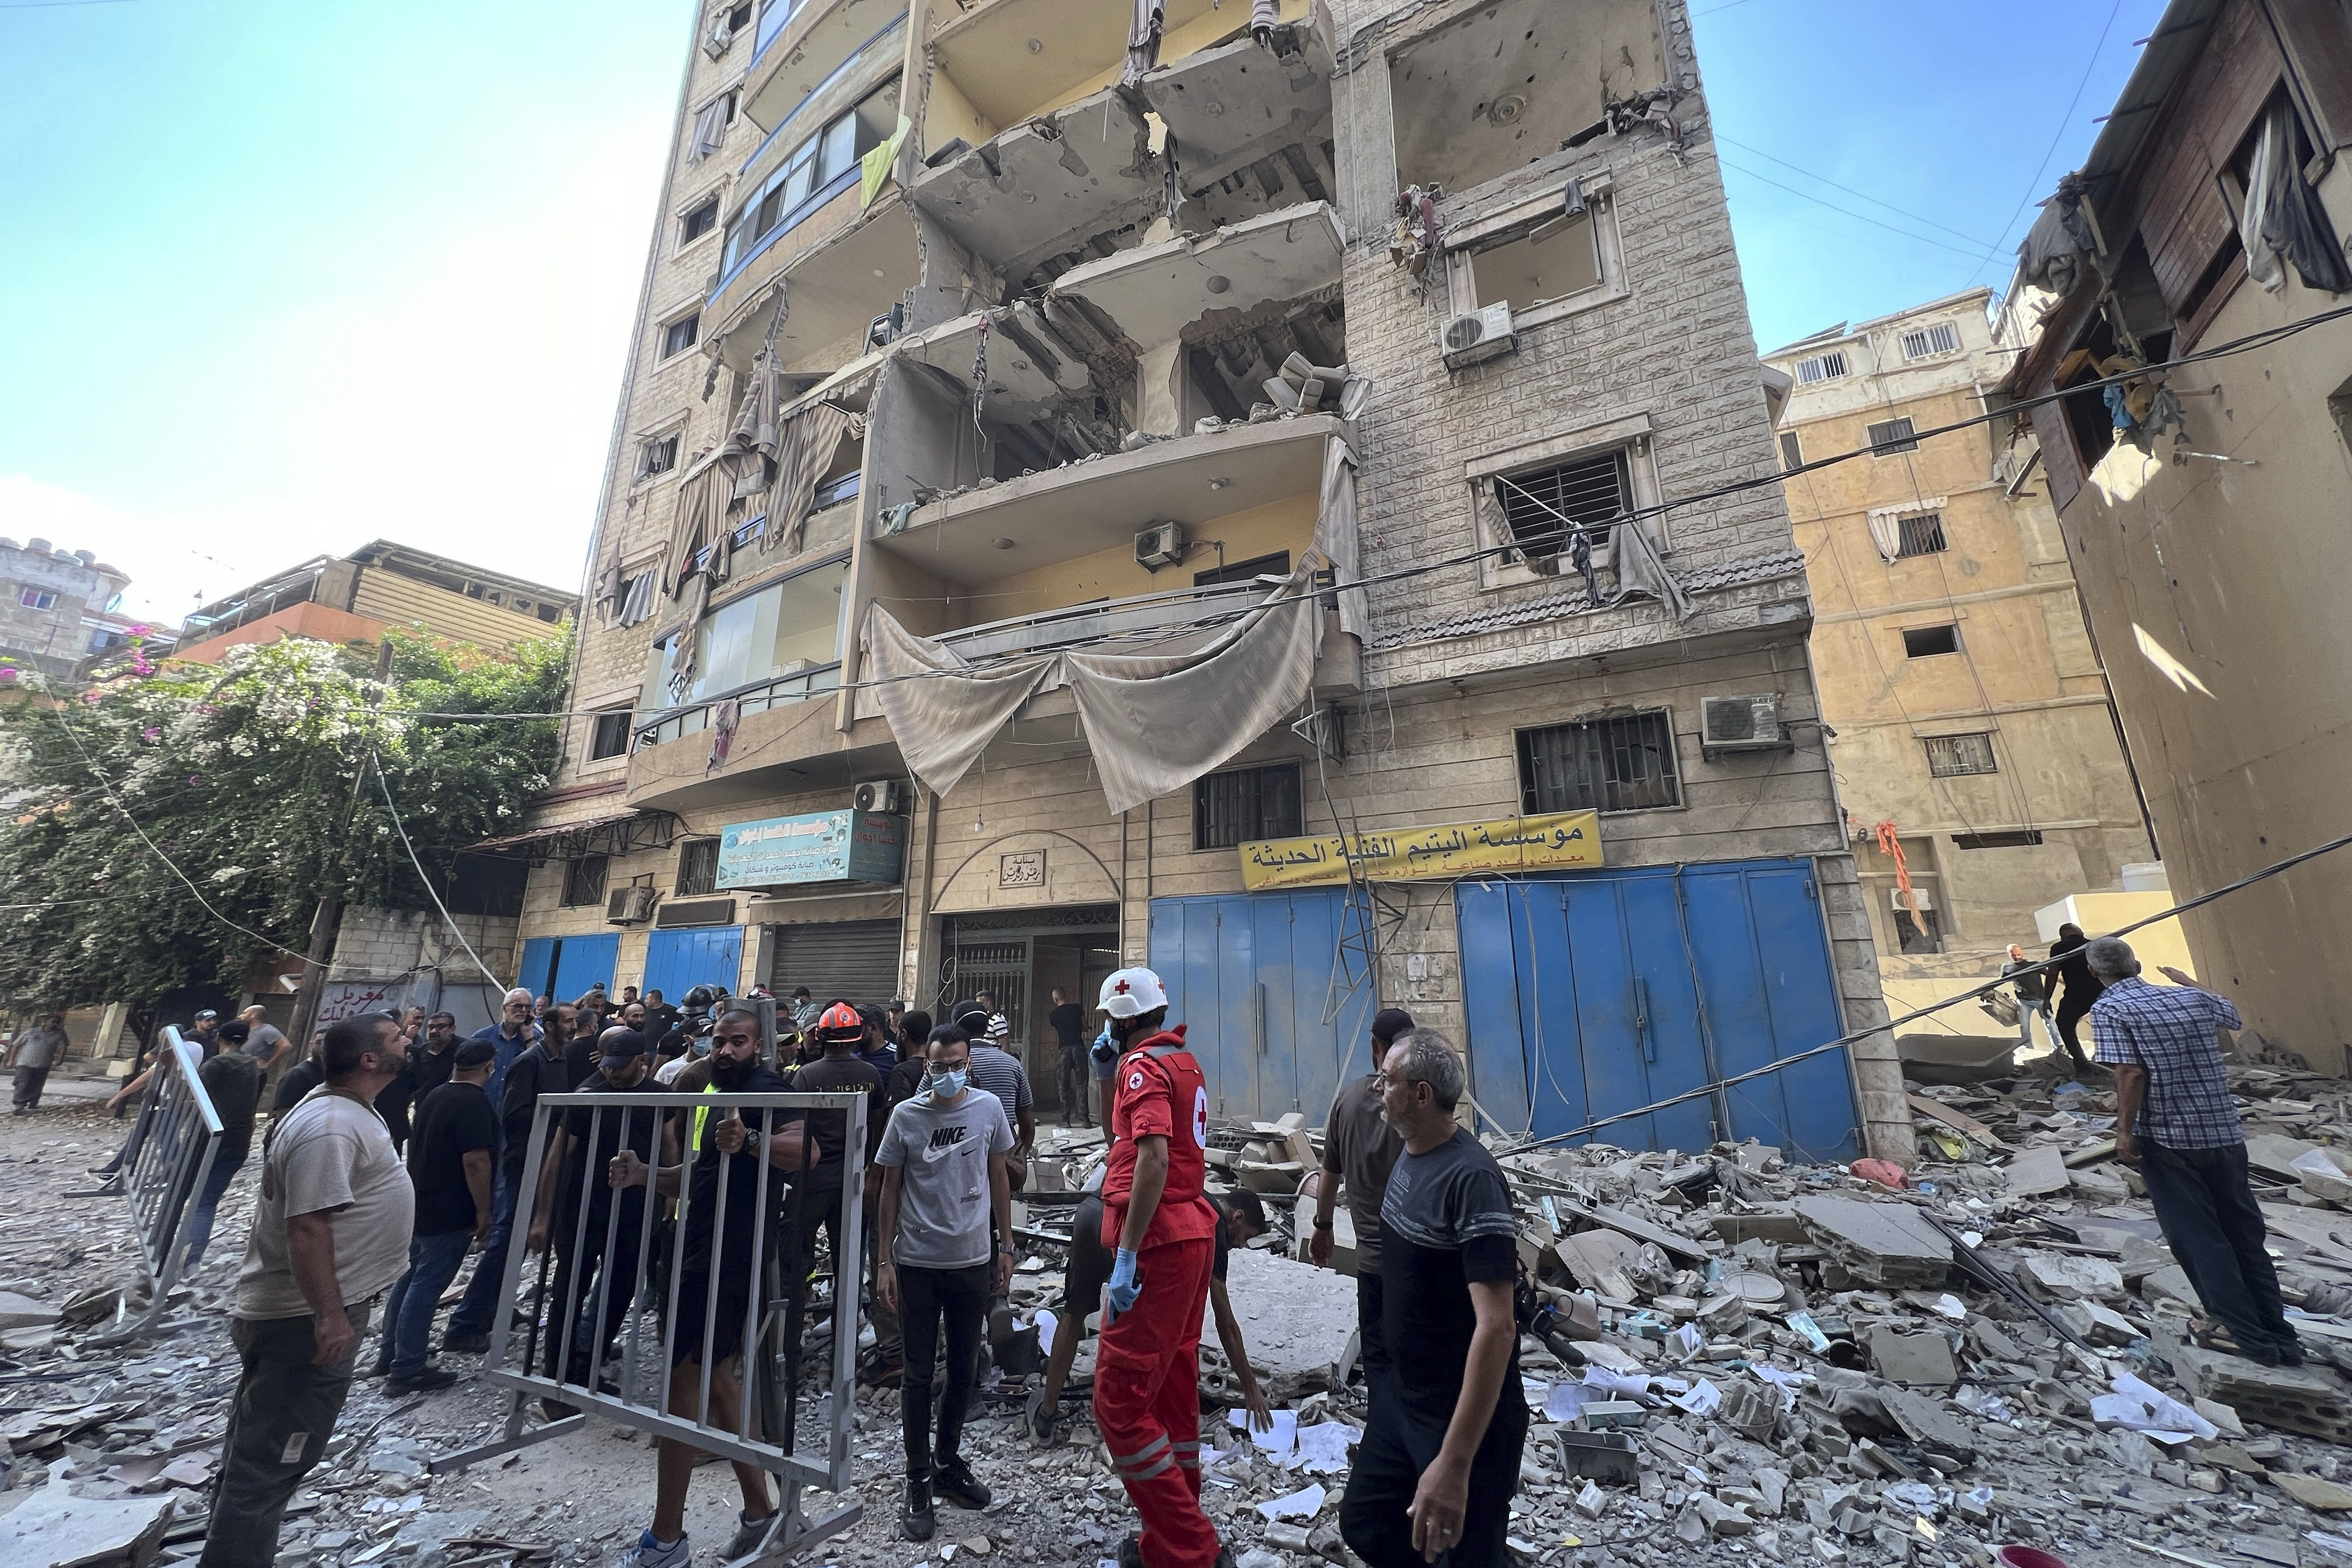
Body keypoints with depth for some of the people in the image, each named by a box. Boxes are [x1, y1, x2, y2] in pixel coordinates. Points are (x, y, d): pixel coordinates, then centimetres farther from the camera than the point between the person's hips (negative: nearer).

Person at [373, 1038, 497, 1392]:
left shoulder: (434, 1096, 8)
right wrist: (483, 1212, -16)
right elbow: (476, 1161, -25)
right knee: (426, 1287, -2)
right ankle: (407, 1370, 4)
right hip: (450, 1214, -9)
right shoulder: (474, 1102, -21)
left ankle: (389, 1355, 30)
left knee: (410, 1278, 19)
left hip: (420, 1205, 9)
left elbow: (423, 1149, 20)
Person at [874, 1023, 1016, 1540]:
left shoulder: (988, 1107, -6)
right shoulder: (905, 1116, -9)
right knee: (919, 1372, 10)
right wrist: (885, 1261, 0)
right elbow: (890, 1189, 0)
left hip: (973, 1260, 2)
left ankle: (948, 1460, 38)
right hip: (917, 1263, -1)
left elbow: (999, 1178, 3)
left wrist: (1005, 1248, 5)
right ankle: (918, 1482, 28)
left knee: (964, 1368, 16)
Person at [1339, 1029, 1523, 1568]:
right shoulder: (1409, 1153, -1)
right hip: (1402, 1394, 8)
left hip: (1467, 1416, -8)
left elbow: (1497, 1327, -31)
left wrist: (1455, 1462, -32)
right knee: (1364, 1525, 18)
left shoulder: (1471, 1179, -28)